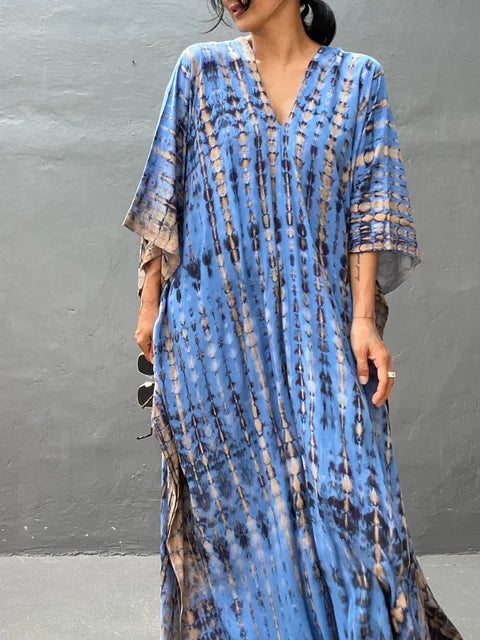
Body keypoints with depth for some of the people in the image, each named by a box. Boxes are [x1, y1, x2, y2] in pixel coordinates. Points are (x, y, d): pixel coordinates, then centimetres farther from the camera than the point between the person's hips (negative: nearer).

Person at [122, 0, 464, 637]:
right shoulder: (201, 70, 6)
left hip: (317, 323, 0)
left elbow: (367, 208, 0)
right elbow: (166, 199, 7)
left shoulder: (359, 79, 5)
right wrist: (150, 303, 4)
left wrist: (363, 319, -9)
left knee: (339, 484, -2)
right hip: (217, 324, 1)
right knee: (232, 494, 6)